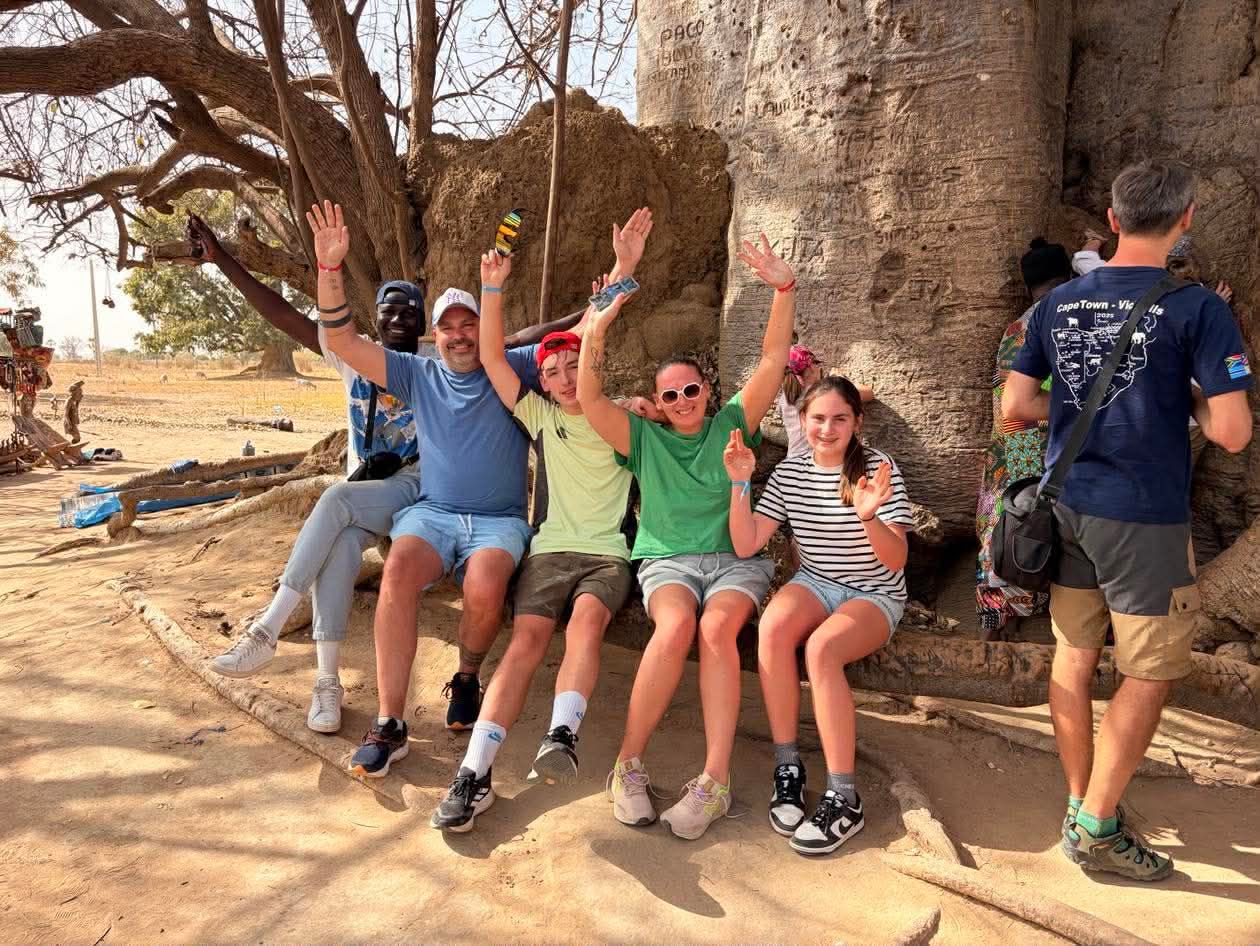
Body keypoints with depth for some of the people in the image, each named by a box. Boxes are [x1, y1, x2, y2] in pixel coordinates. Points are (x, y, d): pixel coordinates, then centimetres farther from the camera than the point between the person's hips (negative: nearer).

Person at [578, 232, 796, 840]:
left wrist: (784, 288, -8)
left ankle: (714, 780, -31)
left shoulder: (732, 425, 12)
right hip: (667, 559, 0)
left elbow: (774, 359, 4)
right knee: (675, 627, -32)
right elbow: (590, 400, -2)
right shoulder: (644, 439, 12)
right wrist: (595, 332, -14)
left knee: (716, 629, -32)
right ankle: (628, 766, -21)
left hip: (736, 558, 0)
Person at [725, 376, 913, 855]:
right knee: (771, 629, -30)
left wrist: (869, 518, -37)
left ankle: (844, 800, -22)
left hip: (875, 595, -3)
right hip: (815, 583, 3)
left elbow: (896, 560, -17)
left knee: (821, 647, -33)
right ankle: (787, 766, -15)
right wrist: (740, 484, -17)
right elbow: (745, 546, -5)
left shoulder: (879, 468, -11)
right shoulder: (789, 472, 0)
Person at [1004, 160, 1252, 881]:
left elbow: (1016, 405, 6)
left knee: (1074, 657, 14)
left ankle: (1083, 803, 28)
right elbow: (1232, 433, -14)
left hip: (1066, 504, 5)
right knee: (1152, 674, 8)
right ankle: (1096, 828, 13)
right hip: (1144, 517, -5)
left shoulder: (1058, 302, 4)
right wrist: (1193, 397, 6)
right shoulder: (1198, 308, -11)